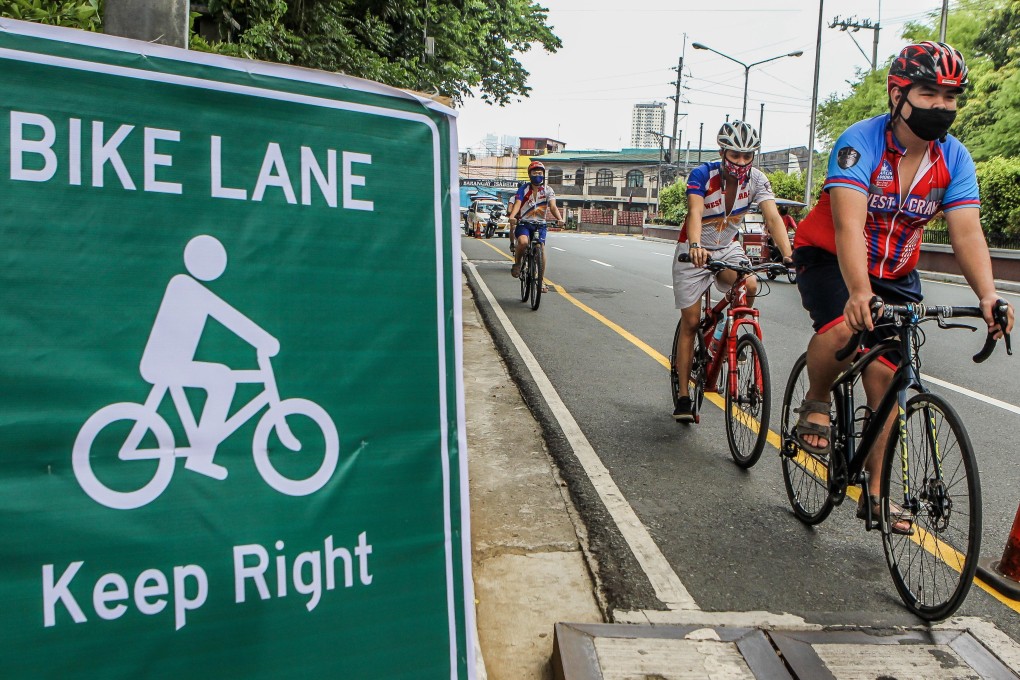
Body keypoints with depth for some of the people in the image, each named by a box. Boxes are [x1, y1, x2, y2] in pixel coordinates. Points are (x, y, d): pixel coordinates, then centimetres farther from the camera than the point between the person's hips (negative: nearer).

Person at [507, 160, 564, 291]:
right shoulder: (524, 189, -4)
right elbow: (517, 204, -18)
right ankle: (517, 263, -1)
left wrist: (559, 218, -36)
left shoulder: (548, 190, -2)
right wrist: (512, 216, -39)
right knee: (523, 242, -31)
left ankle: (541, 280, 7)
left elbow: (553, 206, -15)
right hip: (524, 223, -1)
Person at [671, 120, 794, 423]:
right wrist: (695, 246, -56)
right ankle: (683, 398, 6)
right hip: (693, 251, -3)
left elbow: (773, 217, -23)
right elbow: (695, 212, -37)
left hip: (728, 249, 3)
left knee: (749, 285, -29)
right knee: (690, 322, -3)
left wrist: (788, 254, -39)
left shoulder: (756, 179, -12)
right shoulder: (702, 174, -21)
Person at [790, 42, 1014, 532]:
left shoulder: (954, 158, -9)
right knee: (843, 328, -36)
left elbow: (967, 232, -17)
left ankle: (875, 492, 14)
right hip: (828, 258, -4)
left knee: (885, 381, 1)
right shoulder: (860, 142, -23)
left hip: (895, 275, 5)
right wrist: (859, 293, -50)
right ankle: (815, 404, -4)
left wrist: (987, 295, -34)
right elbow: (849, 224, -36)